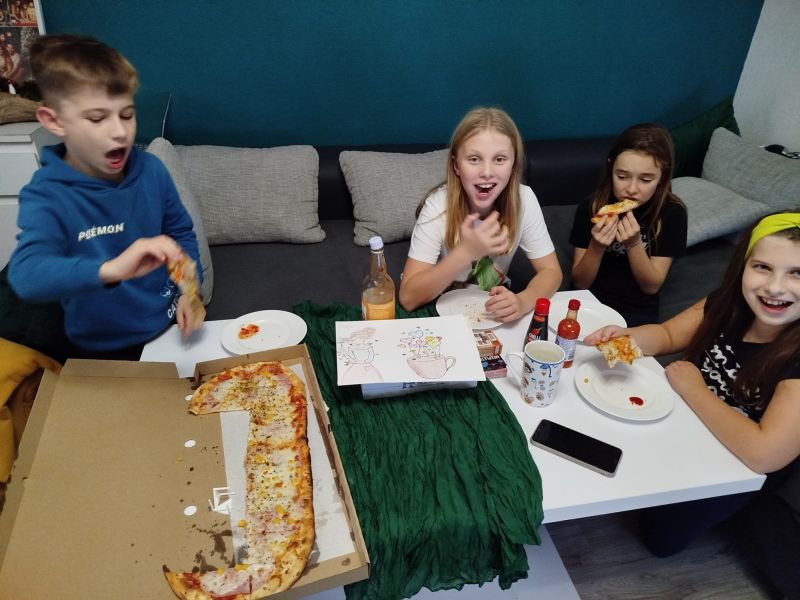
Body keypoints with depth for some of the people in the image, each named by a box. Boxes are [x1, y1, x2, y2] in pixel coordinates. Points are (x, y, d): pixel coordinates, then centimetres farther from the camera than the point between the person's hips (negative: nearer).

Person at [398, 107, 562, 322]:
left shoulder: (524, 199, -17)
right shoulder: (438, 205, -24)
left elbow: (551, 271, -10)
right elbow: (408, 297, -26)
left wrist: (523, 301, -32)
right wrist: (467, 252, -39)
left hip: (492, 308, 2)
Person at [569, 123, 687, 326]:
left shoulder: (671, 213, -9)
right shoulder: (590, 208, -8)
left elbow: (652, 286, -7)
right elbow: (580, 283, -4)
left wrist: (634, 244, -23)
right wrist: (596, 246, -22)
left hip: (638, 313, 0)